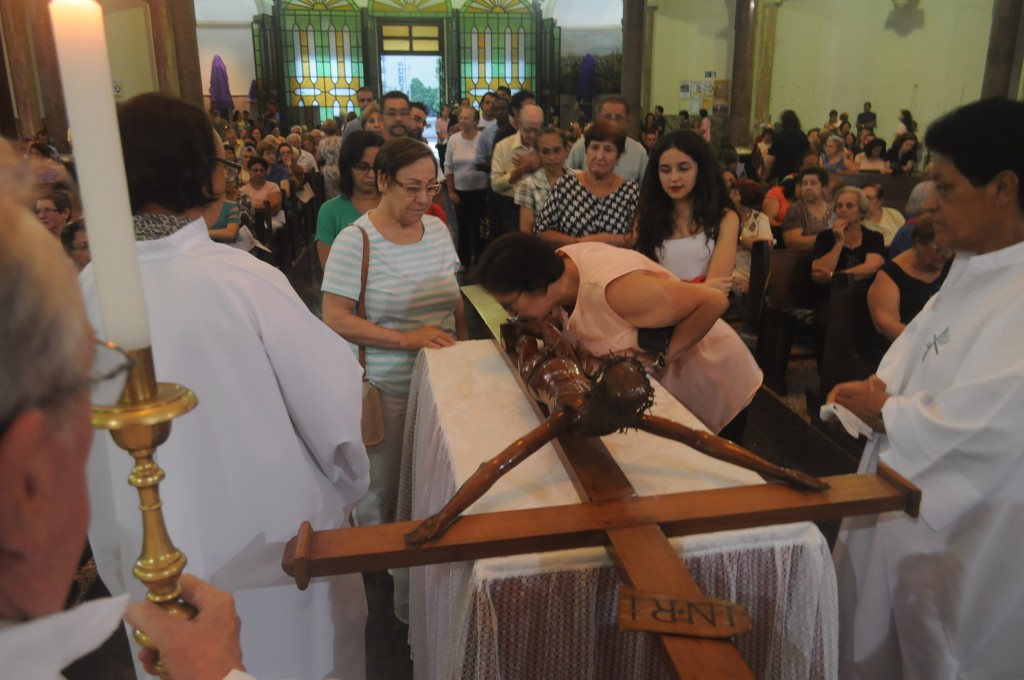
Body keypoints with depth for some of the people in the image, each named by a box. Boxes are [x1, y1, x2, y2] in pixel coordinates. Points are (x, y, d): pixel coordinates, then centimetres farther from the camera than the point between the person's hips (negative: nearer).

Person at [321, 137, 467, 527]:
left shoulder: (438, 229, 5)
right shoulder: (355, 240, -13)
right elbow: (335, 320, -16)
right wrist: (407, 338, -22)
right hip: (383, 390, -4)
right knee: (381, 489, 11)